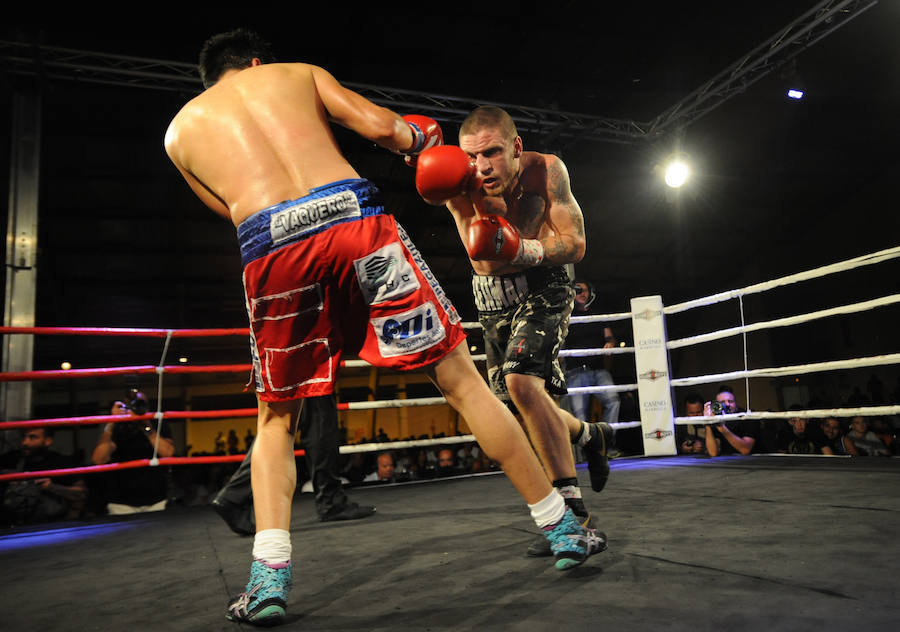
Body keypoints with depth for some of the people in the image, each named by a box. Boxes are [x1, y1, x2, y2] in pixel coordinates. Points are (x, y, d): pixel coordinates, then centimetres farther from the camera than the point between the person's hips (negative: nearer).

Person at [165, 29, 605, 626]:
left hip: (273, 249, 1)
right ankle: (563, 528, 16)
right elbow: (380, 125, 9)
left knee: (275, 420, 21)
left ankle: (269, 578, 9)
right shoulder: (298, 72, 24)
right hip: (355, 217, 0)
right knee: (461, 379, 7)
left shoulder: (180, 129, 28)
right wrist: (418, 137, 29)